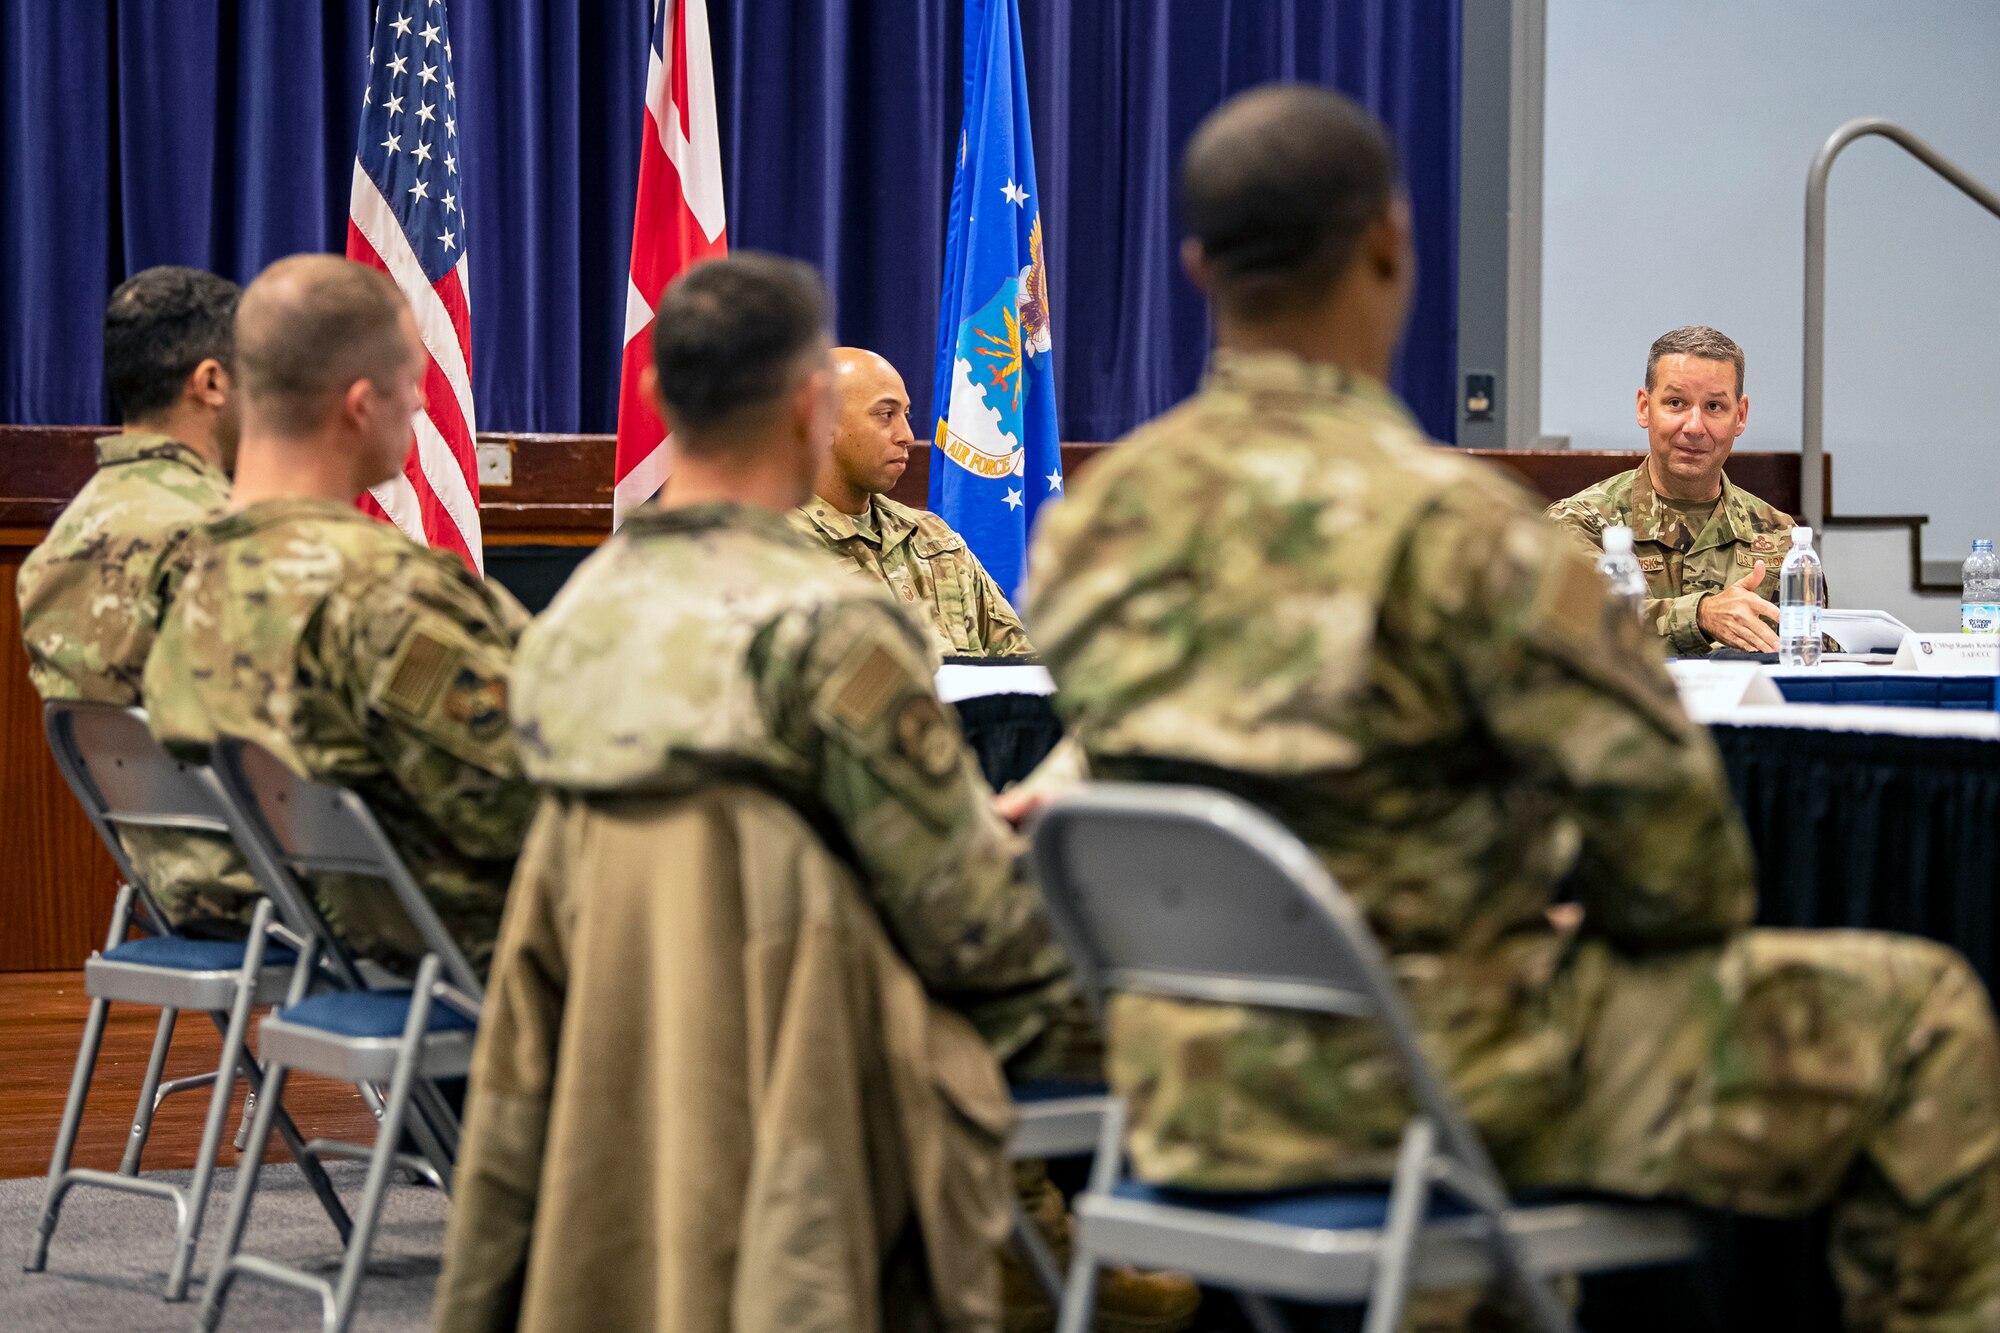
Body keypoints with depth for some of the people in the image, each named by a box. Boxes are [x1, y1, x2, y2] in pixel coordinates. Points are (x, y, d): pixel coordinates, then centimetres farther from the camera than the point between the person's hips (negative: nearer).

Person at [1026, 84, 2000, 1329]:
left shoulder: (1088, 524, -1)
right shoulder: (1450, 521, -22)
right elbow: (1657, 793, -16)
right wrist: (1685, 929, 7)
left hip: (1194, 1091, 7)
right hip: (1442, 1084, -7)